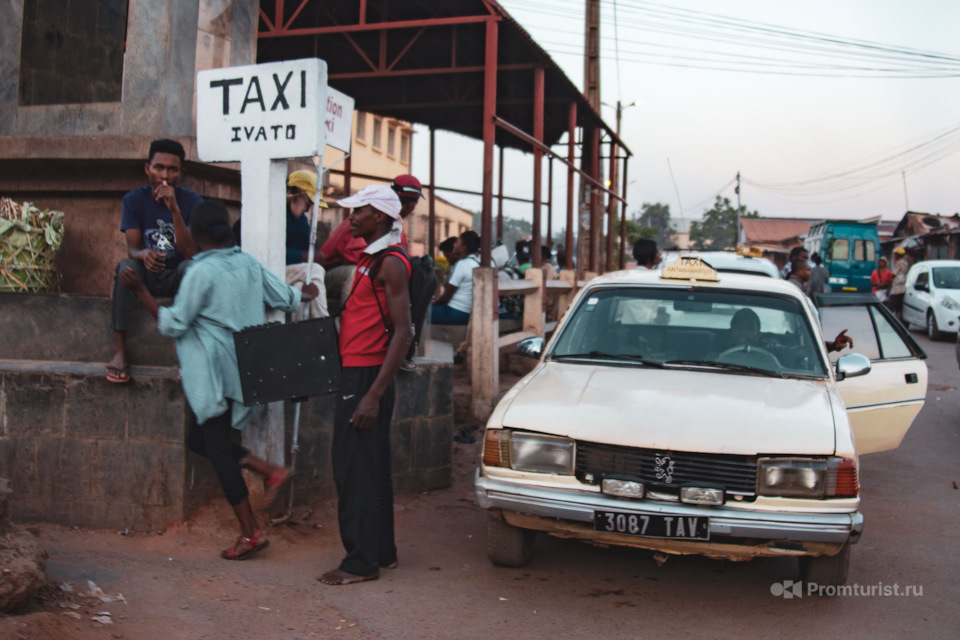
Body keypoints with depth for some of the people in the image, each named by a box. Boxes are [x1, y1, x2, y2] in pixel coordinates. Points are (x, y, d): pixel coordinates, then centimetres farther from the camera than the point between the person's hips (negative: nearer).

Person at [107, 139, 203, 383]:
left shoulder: (191, 201, -9)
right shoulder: (134, 199, -4)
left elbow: (191, 253, -22)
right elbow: (132, 248, -12)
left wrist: (174, 209, -32)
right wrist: (143, 255, -38)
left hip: (178, 279, -1)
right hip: (146, 276, 1)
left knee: (190, 267, -32)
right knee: (126, 265, -30)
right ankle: (119, 351, -31)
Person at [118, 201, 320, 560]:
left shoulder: (201, 271, -13)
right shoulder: (248, 263, 7)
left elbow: (173, 325, -11)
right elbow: (285, 298, 16)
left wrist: (139, 290, -7)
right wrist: (306, 294, 37)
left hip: (213, 374, -8)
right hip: (241, 366, 8)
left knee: (217, 448, 0)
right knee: (201, 441, 18)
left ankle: (250, 533, 2)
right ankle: (272, 472, 8)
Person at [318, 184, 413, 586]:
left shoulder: (390, 262, -14)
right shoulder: (371, 258, 16)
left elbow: (403, 334, -21)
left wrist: (373, 395, -24)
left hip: (367, 376, -10)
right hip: (356, 374, 10)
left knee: (357, 472, -5)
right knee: (371, 469, 15)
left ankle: (362, 562, 3)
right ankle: (381, 551, 25)